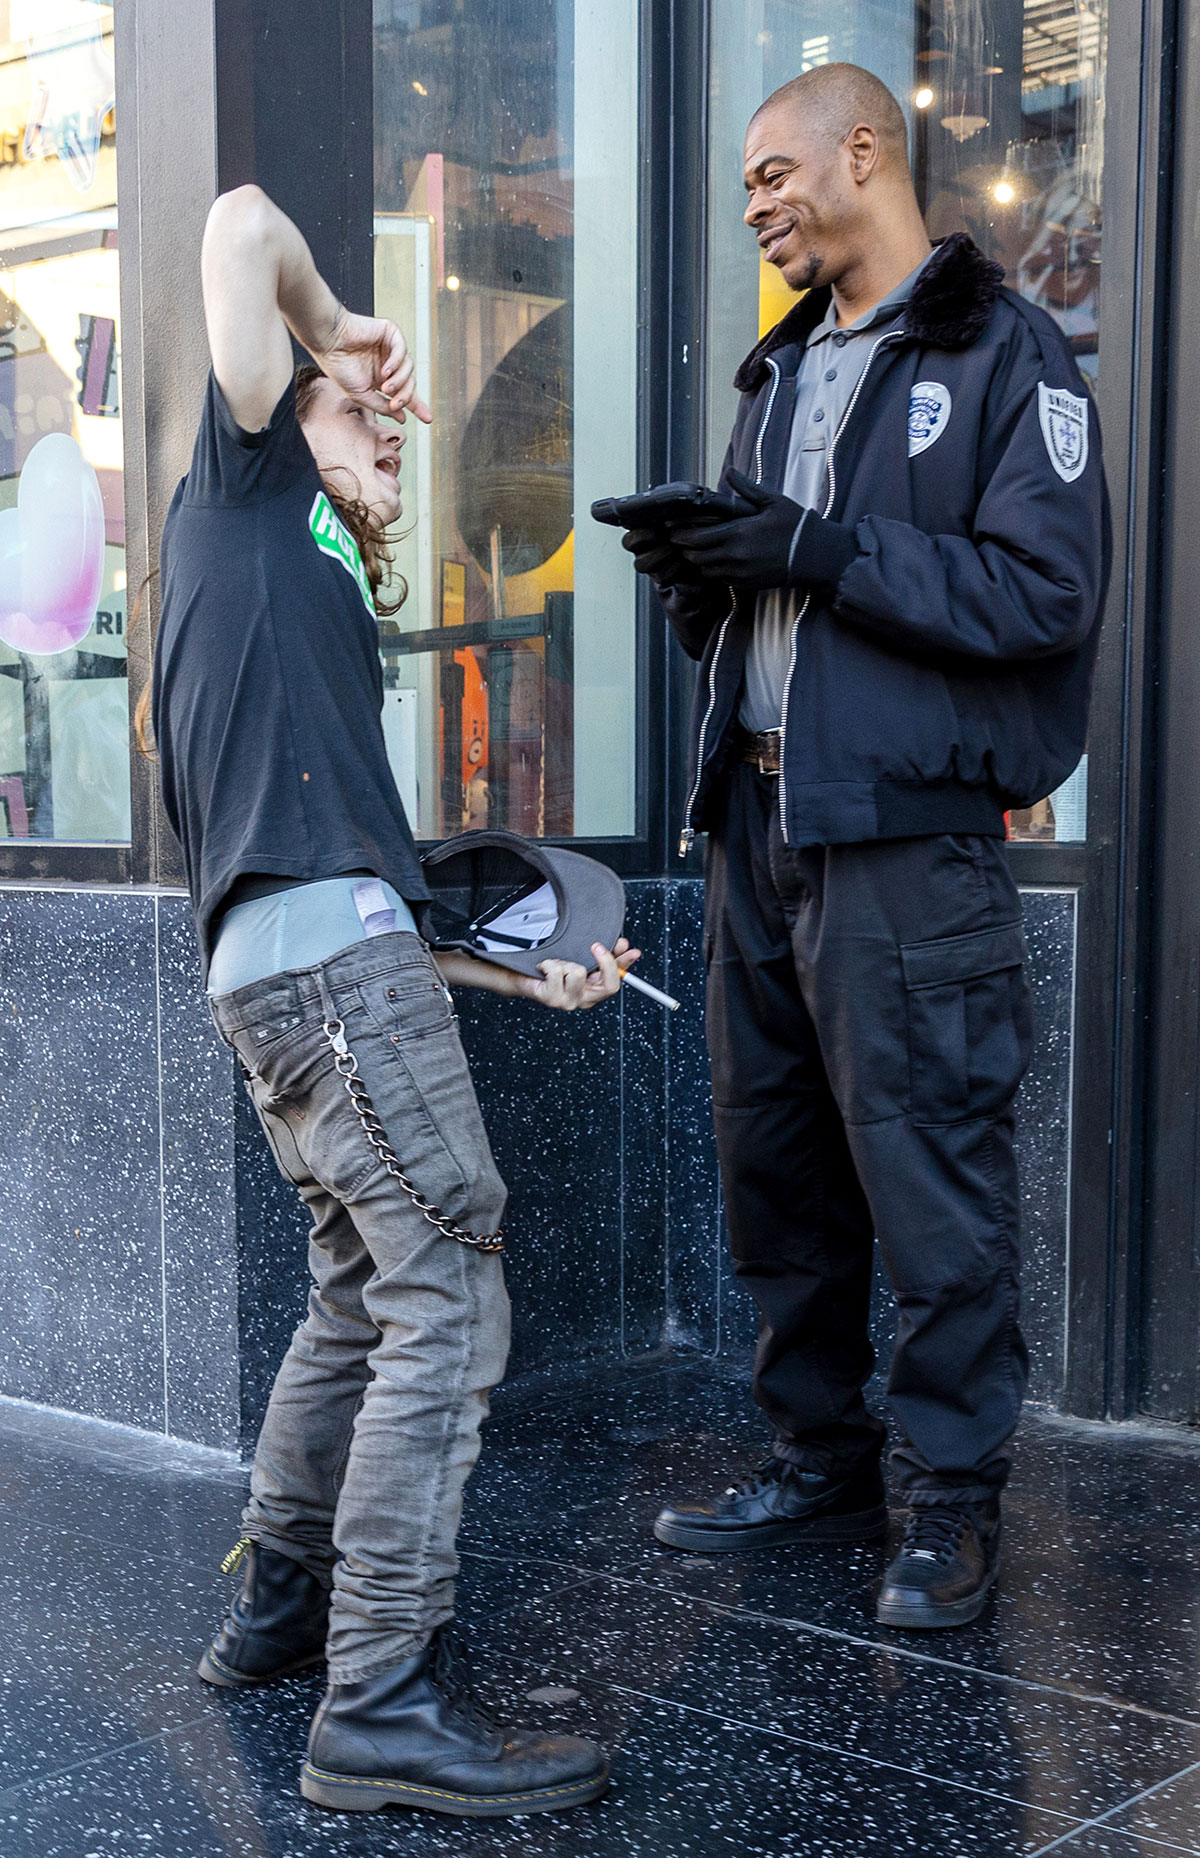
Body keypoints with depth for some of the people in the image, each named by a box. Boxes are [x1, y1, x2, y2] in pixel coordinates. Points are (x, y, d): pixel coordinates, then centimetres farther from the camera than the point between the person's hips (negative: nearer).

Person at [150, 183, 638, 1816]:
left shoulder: (321, 602, 29)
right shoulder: (251, 476, 10)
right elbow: (244, 225, 3)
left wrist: (523, 971, 20)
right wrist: (337, 328, 20)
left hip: (297, 966, 10)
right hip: (327, 959, -10)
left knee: (366, 1297, 18)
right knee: (448, 1311, -12)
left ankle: (282, 1608, 29)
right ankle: (384, 1705, -12)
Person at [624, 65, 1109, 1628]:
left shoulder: (1005, 350, -2)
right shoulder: (784, 366, 21)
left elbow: (1044, 589, -13)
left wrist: (824, 548, -17)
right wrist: (696, 572, 0)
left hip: (906, 828, -7)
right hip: (758, 816, 8)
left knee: (931, 1173, -4)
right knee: (775, 1157, 11)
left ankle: (954, 1498, 8)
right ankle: (818, 1460, 24)